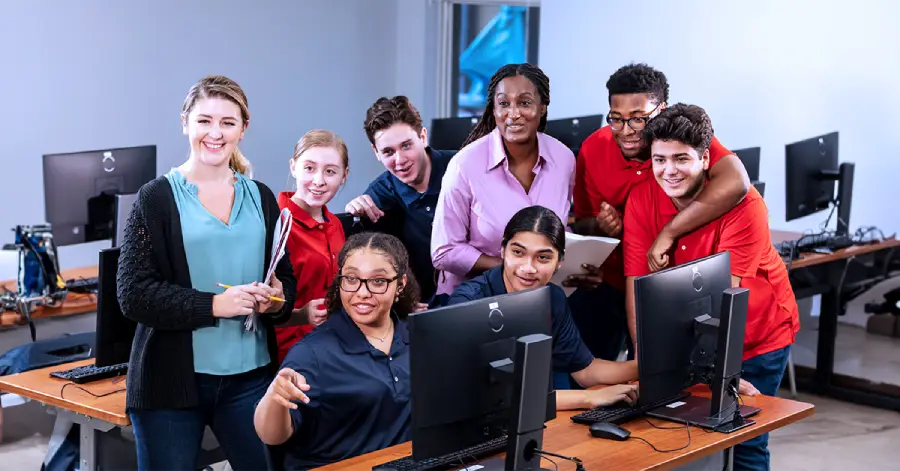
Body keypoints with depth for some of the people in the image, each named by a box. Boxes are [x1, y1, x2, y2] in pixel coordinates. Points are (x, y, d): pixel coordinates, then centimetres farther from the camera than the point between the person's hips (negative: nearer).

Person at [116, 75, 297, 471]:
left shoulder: (261, 199, 11)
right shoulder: (157, 198, -2)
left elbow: (286, 279, 18)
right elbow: (133, 295, -9)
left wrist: (277, 301, -6)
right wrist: (213, 305, -19)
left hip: (250, 376, 3)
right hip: (171, 379, -3)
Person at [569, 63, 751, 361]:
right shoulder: (593, 149, -11)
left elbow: (736, 182, -41)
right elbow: (581, 225, -1)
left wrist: (668, 234, -41)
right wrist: (599, 226, -25)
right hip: (605, 284, 2)